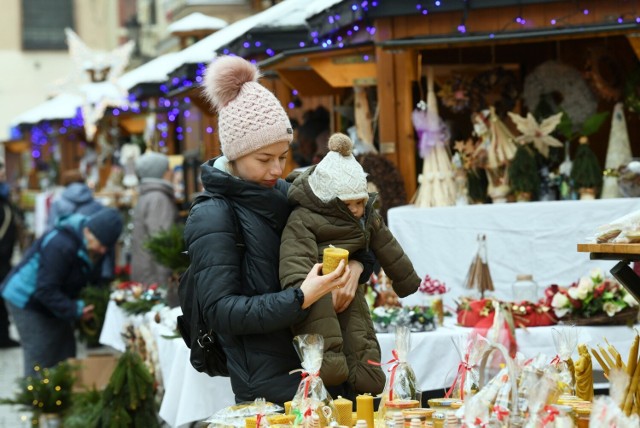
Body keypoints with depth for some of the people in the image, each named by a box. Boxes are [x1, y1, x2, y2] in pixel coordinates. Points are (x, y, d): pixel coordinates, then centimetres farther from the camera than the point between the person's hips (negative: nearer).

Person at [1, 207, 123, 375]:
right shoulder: (61, 244, -33)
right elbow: (45, 290, -32)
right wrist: (75, 310, -31)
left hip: (53, 302, 9)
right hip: (27, 300, -9)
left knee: (65, 356, 8)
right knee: (40, 361, -8)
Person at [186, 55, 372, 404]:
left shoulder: (287, 194, 9)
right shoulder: (212, 218, -10)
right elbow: (219, 311, -17)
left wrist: (355, 266, -5)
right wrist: (301, 299, -26)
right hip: (268, 388, -6)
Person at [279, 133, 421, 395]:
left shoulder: (367, 217, 9)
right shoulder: (302, 219, -16)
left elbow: (388, 250, 22)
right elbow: (295, 256, -32)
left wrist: (406, 281, 32)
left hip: (350, 294, 7)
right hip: (317, 293, -7)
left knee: (371, 381, 1)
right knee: (331, 370, -28)